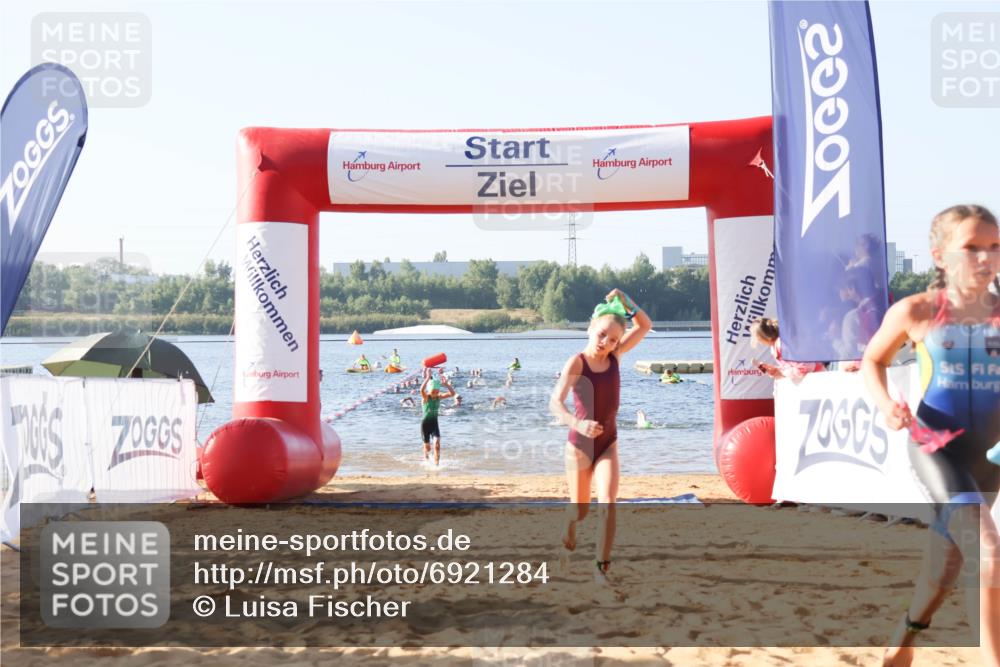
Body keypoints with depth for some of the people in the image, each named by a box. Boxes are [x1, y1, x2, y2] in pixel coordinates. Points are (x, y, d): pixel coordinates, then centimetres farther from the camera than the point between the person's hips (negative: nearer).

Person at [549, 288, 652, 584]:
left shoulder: (614, 356, -2)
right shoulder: (576, 362, -17)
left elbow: (645, 326, 2)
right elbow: (555, 403, -28)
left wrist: (626, 303, -14)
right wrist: (577, 423, -46)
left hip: (608, 444, 3)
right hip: (580, 444, -3)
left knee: (608, 504, -14)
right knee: (580, 510, 12)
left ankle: (601, 568, -6)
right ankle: (569, 527, 48)